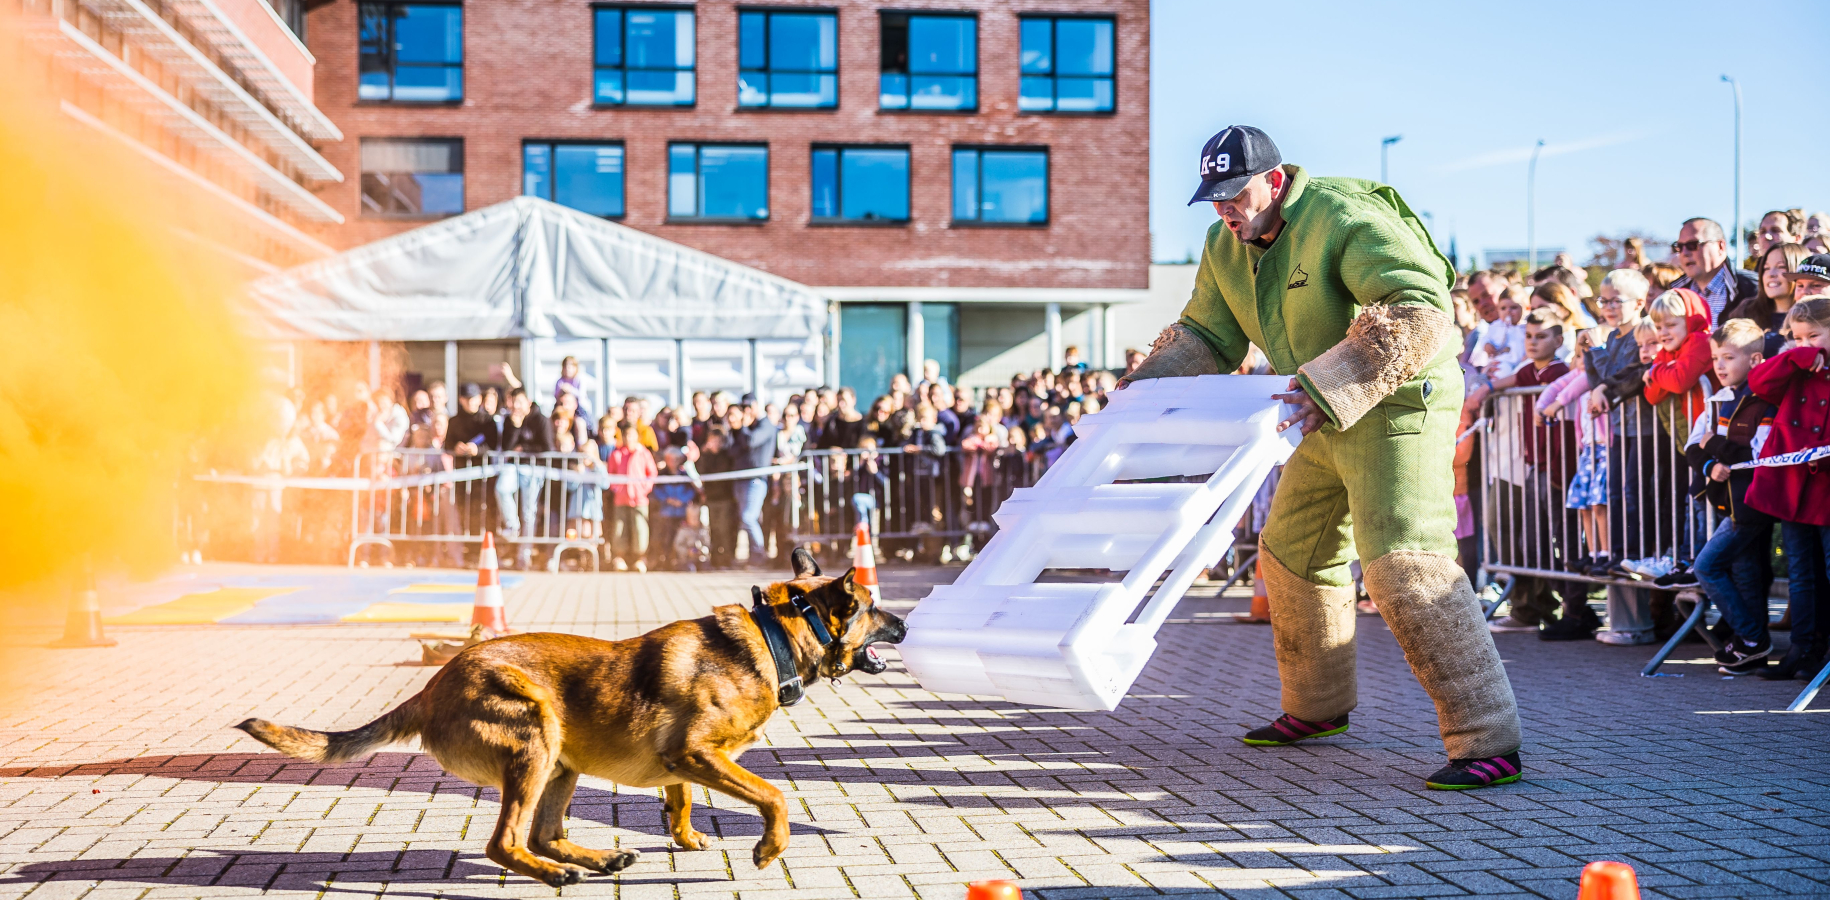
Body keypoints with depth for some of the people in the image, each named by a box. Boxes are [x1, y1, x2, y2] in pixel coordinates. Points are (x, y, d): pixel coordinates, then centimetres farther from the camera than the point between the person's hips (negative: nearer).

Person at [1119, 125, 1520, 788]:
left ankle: (1489, 741, -17)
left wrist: (1332, 384, -45)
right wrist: (1143, 387, -2)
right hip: (1328, 417, 9)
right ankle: (1317, 708, 35)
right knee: (1292, 553, 17)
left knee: (1404, 561, -20)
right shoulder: (1225, 248, 3)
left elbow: (1422, 308, -35)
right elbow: (1205, 337, 14)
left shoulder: (1345, 218, -24)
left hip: (1400, 405, -9)